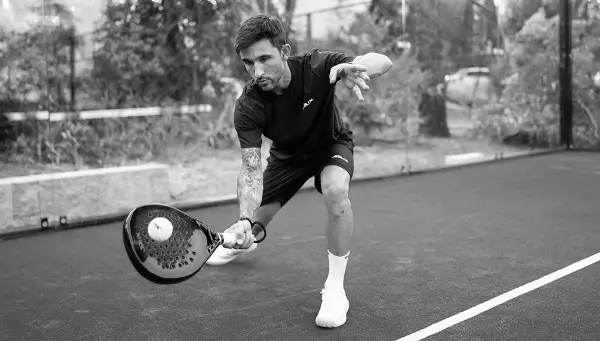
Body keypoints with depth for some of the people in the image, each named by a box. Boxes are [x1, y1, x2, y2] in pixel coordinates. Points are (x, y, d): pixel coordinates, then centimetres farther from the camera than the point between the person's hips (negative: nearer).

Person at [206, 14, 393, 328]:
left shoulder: (316, 67, -34)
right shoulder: (247, 107, -31)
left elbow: (383, 61, -41)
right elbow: (251, 167, -33)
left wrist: (355, 67, -66)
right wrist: (246, 220, -51)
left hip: (331, 144, -2)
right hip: (287, 154, 2)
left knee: (336, 191, -36)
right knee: (256, 221, 8)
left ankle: (335, 288, -18)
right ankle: (245, 241, 53)